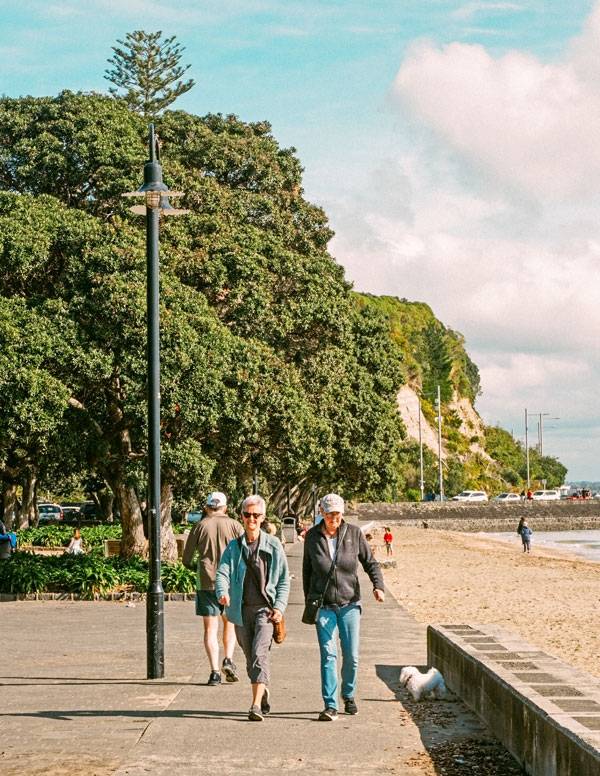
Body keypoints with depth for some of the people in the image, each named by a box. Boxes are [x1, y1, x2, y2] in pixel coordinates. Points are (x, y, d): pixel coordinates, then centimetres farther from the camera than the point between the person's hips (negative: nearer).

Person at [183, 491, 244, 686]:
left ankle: (215, 671, -4)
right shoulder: (234, 525, 3)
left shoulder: (200, 526, 3)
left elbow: (186, 559, 5)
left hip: (206, 582, 0)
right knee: (230, 623, 18)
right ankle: (228, 659, 0)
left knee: (210, 628, 3)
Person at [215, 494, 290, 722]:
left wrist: (279, 607, -7)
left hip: (265, 608, -3)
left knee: (260, 654, -18)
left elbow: (284, 580, 5)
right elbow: (222, 573, -5)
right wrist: (222, 592, -27)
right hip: (241, 609, 3)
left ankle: (256, 706, -22)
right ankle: (264, 697, 31)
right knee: (250, 659, 12)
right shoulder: (233, 547, 8)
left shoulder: (273, 545, 3)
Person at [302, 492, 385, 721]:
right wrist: (309, 601, 14)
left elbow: (370, 562, 3)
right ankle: (330, 706, -9)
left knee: (351, 655, 3)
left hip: (350, 603, 1)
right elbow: (307, 570, 12)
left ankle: (349, 696, 27)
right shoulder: (313, 536, 1)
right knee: (328, 654, -10)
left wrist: (378, 586, -14)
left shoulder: (354, 533, -1)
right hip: (323, 605, -1)